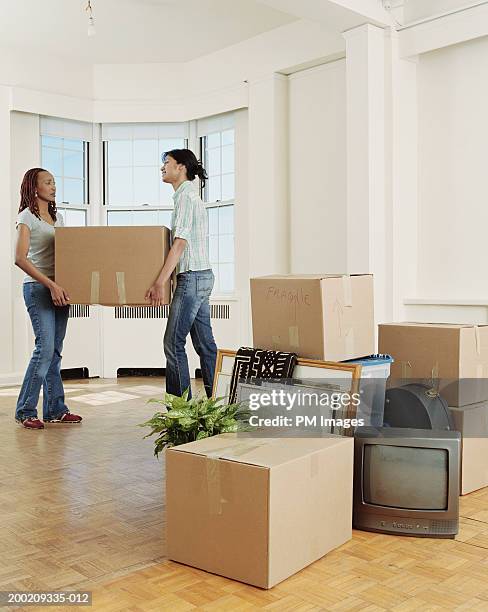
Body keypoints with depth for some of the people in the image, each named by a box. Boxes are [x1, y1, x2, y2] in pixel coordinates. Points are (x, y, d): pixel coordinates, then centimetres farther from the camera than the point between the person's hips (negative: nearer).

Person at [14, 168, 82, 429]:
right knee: (45, 347, -12)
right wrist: (50, 285, -21)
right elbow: (20, 259, -16)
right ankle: (25, 410, -1)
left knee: (55, 350, 8)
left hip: (59, 289, 7)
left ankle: (55, 409, 14)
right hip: (37, 288, -6)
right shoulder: (27, 217, -5)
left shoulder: (57, 217, 16)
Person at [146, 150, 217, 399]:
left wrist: (160, 283, -23)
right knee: (204, 343, 10)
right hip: (202, 276, 10)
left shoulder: (186, 197, -11)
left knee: (173, 342, -7)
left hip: (192, 277, -10)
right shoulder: (190, 195, 19)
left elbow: (180, 243, -20)